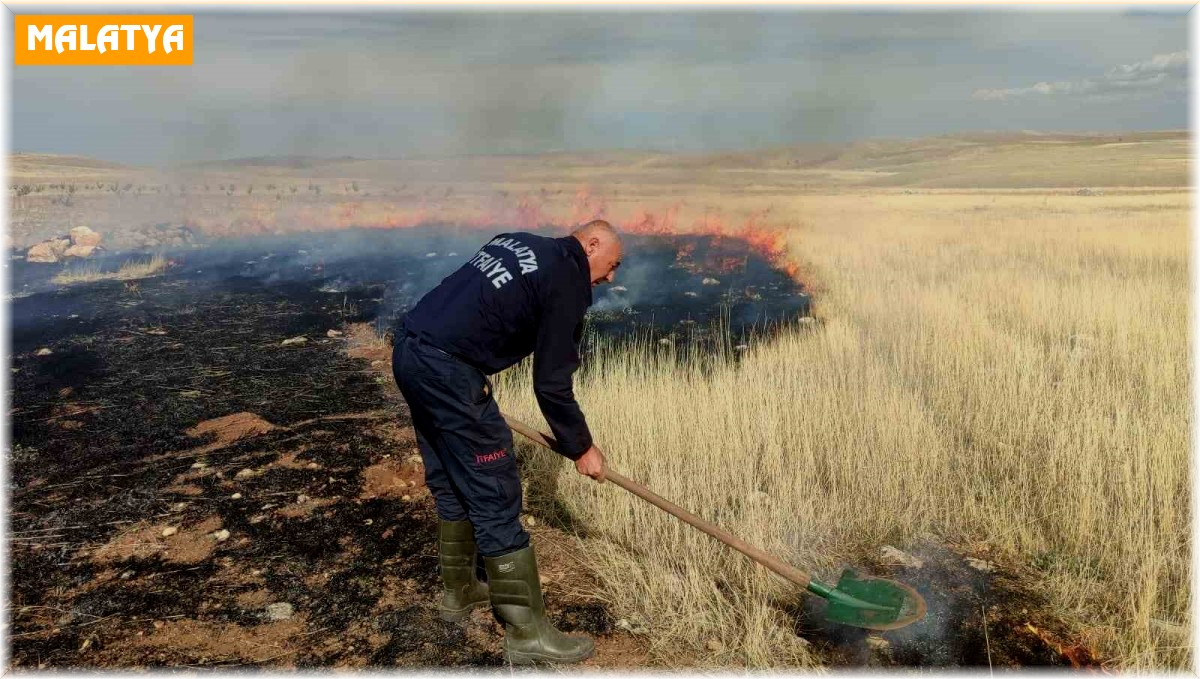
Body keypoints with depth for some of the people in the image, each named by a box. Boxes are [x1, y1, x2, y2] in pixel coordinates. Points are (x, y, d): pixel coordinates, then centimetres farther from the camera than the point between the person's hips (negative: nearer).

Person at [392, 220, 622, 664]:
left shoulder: (518, 243, 19)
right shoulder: (568, 281, -5)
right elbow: (551, 385, -5)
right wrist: (581, 448, 8)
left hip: (409, 351, 10)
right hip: (447, 371, -10)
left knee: (450, 484, 21)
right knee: (494, 497, -3)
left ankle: (458, 593, 36)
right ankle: (527, 633, 6)